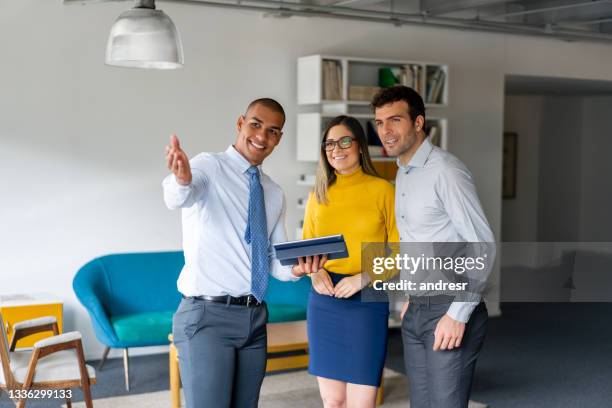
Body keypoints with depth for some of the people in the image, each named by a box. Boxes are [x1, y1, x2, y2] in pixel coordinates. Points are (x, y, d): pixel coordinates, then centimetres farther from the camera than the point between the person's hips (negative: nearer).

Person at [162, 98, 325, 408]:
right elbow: (177, 197, -29)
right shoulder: (209, 167, -5)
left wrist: (298, 268, -7)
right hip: (208, 316, -6)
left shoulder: (274, 193, 15)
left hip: (254, 317, 7)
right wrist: (182, 180, -53)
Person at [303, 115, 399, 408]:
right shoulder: (318, 195, 9)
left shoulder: (382, 190, -3)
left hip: (367, 301, -4)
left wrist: (364, 278, -15)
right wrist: (315, 272, -5)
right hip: (324, 301, 4)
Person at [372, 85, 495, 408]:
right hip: (415, 311, 8)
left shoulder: (445, 171, -16)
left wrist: (457, 315, -21)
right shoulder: (403, 174, 11)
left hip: (449, 310, -8)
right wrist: (411, 297, 15)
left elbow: (482, 245, -19)